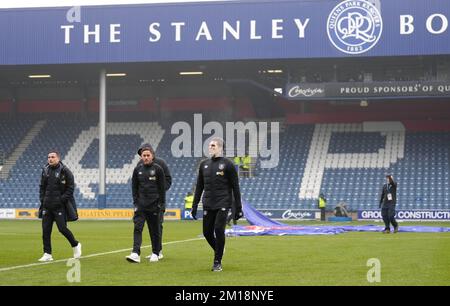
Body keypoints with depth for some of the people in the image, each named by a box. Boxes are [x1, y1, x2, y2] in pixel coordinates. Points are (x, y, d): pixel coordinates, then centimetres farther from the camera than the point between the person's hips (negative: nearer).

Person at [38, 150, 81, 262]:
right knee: (46, 230, 1)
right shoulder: (45, 170, 10)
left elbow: (70, 188, -7)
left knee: (62, 228, -8)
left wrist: (61, 199, -14)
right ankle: (47, 254, 7)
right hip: (47, 205, 5)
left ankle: (75, 245, 17)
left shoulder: (65, 171, -6)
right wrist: (42, 199, 5)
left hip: (60, 205, -5)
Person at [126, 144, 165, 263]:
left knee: (154, 230, 6)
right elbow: (134, 187, 10)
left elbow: (162, 188, 0)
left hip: (154, 204, -2)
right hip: (141, 204, 2)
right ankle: (135, 254, -19)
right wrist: (136, 202, 2)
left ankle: (155, 253, 19)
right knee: (137, 228, -11)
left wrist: (161, 203, -4)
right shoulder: (137, 169, 6)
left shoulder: (158, 169, -1)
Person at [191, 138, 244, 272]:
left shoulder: (227, 164, -1)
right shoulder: (204, 164, 13)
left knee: (219, 230, -14)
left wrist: (238, 208, -4)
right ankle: (219, 252, 29)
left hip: (222, 204, -5)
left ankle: (217, 262, -2)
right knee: (207, 232, 3)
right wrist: (194, 205, 13)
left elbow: (235, 187, -1)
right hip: (208, 205, 5)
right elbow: (199, 186, 18)